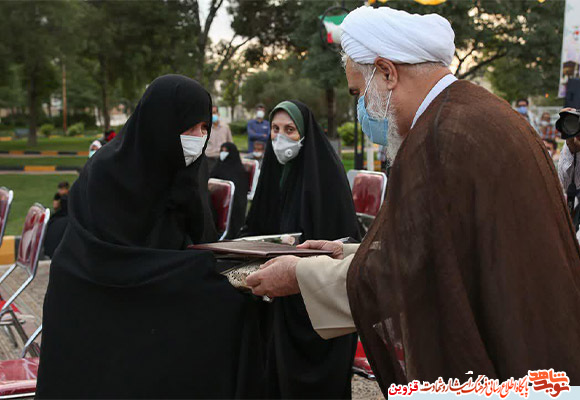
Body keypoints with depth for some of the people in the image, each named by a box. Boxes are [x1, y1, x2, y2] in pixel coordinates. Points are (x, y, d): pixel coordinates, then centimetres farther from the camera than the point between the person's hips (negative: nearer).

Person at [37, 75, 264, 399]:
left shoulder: (186, 171, -1)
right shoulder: (109, 172, -19)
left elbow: (200, 241, 0)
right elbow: (112, 261, -24)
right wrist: (208, 267, -29)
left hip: (162, 311, 5)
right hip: (97, 317, -5)